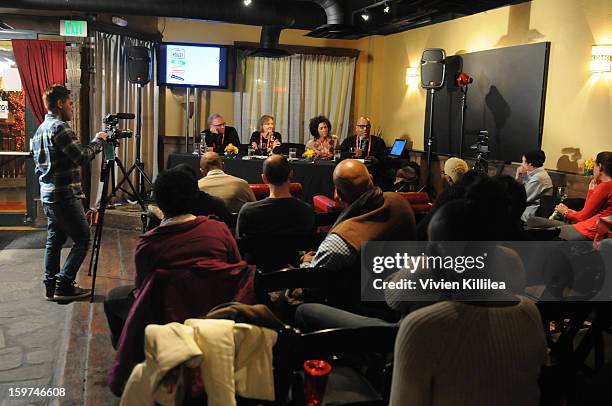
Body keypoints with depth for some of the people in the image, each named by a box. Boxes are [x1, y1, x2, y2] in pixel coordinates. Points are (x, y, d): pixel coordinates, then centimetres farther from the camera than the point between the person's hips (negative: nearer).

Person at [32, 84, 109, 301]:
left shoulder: (40, 130, 16)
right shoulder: (60, 127, -15)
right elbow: (82, 157, -19)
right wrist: (98, 141, -5)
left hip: (47, 194, 10)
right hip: (64, 195, -10)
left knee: (54, 240, 13)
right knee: (82, 240, -3)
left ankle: (51, 287, 16)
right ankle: (64, 285, -4)